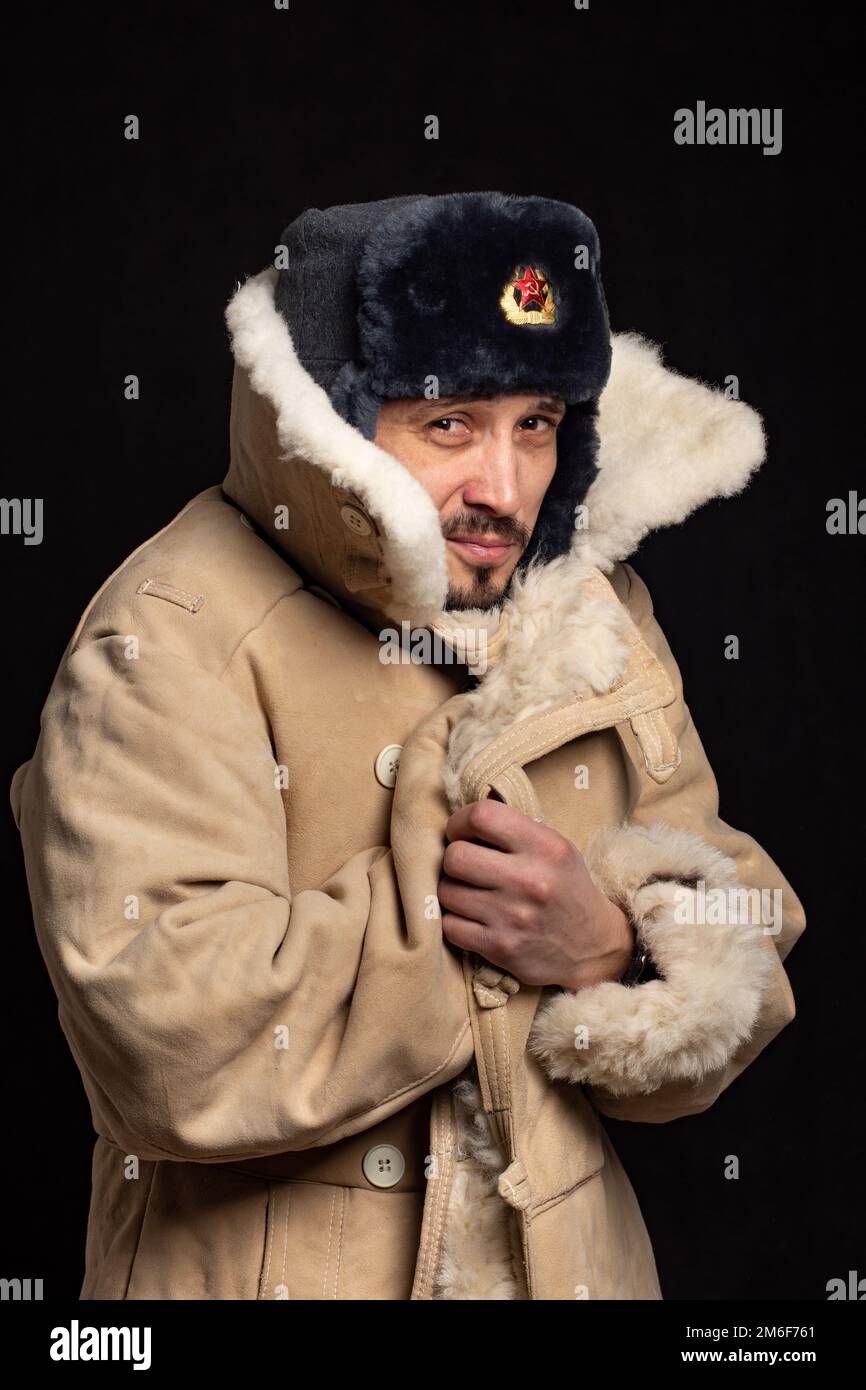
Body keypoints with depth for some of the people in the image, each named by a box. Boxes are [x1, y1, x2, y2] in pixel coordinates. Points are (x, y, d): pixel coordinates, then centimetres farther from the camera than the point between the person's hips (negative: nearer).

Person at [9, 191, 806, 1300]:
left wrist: (613, 953, -21)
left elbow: (732, 989, 0)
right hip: (268, 1268, -5)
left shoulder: (595, 618, -1)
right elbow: (171, 1043, -29)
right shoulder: (172, 639, -19)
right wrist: (458, 895, -21)